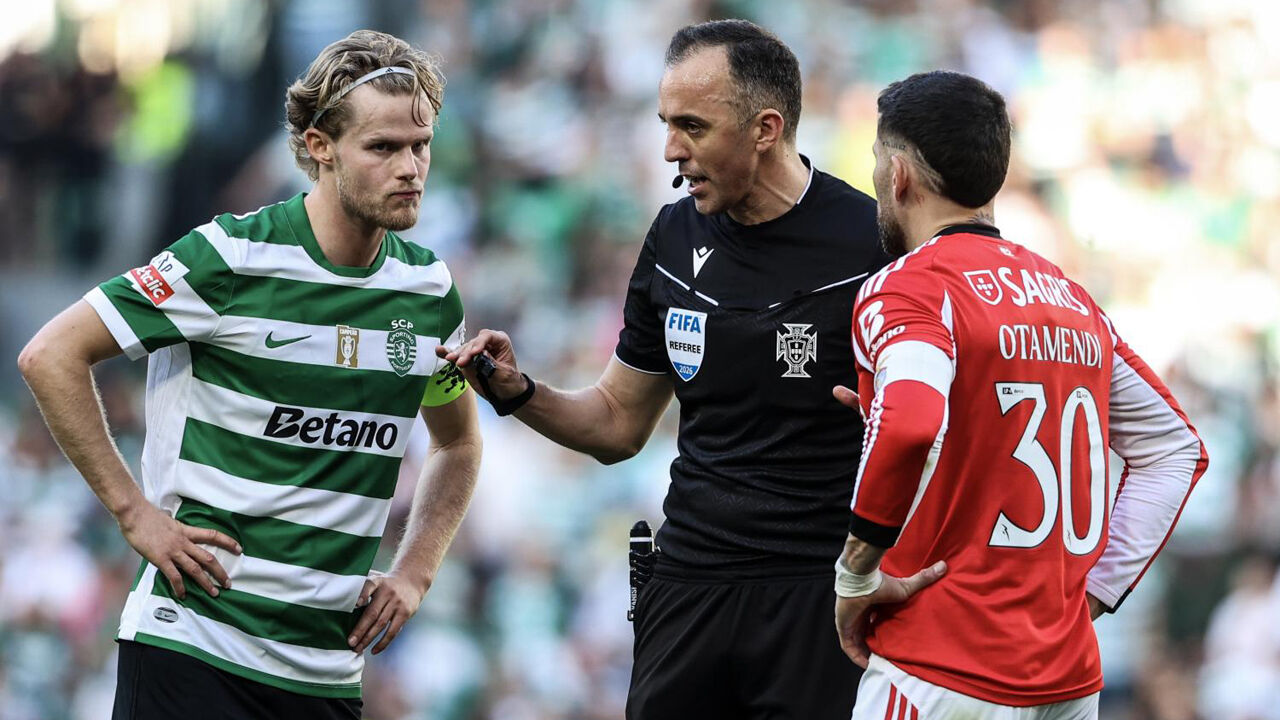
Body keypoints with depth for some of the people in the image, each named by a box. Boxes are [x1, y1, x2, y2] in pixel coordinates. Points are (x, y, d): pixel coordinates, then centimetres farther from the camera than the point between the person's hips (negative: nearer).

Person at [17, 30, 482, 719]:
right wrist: (134, 513, -9)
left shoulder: (431, 291, 7)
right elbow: (51, 355, -7)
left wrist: (414, 572, 10)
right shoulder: (232, 258, -10)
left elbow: (458, 443, 25)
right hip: (194, 638, -5)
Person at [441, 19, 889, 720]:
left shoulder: (871, 243, -10)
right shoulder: (675, 237, 8)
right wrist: (519, 394, -1)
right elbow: (619, 424, 17)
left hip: (820, 593, -5)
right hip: (689, 583, 5)